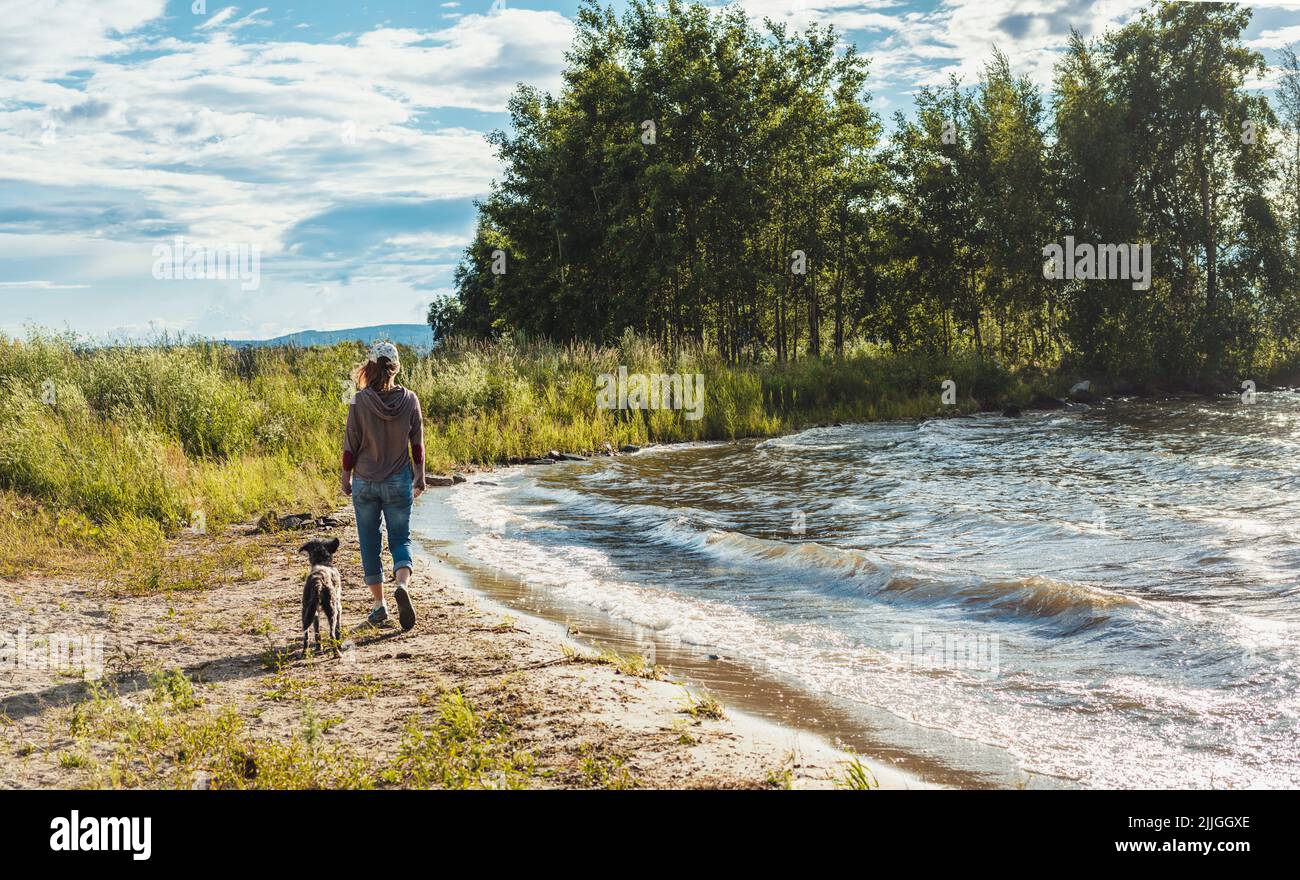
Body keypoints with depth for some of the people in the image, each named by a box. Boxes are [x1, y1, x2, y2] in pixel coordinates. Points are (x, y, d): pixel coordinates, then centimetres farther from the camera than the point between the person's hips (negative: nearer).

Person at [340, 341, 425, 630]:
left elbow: (351, 445, -6)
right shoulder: (409, 399, -5)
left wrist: (346, 478, 7)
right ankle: (403, 585, -17)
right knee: (400, 539, 10)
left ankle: (379, 604, 15)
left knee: (370, 543, 11)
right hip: (399, 482, 1)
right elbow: (417, 444, 1)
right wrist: (420, 477, 13)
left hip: (365, 483, -1)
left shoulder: (360, 400, -11)